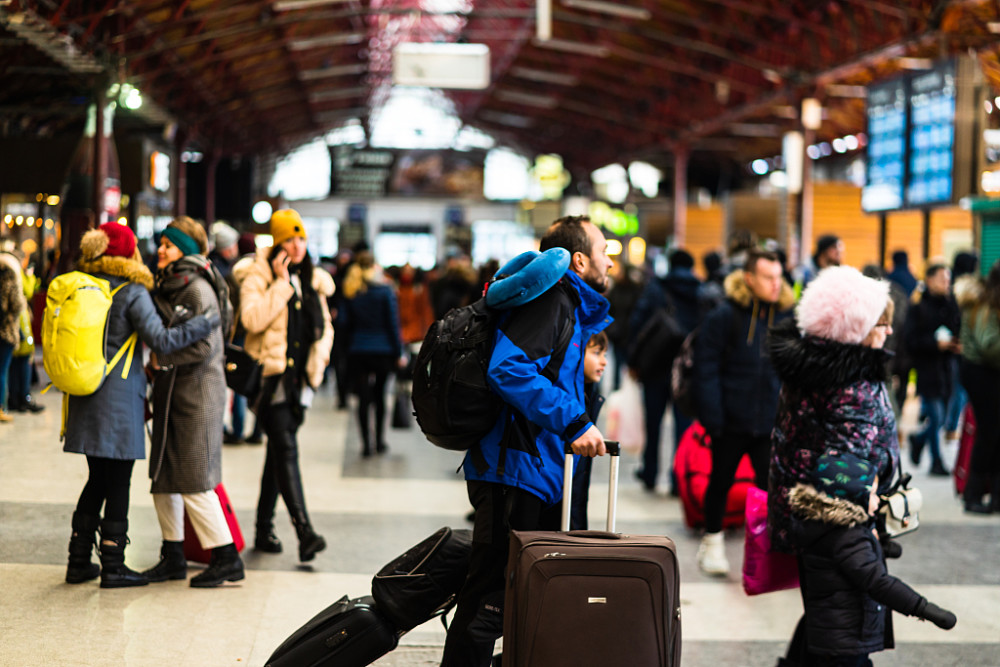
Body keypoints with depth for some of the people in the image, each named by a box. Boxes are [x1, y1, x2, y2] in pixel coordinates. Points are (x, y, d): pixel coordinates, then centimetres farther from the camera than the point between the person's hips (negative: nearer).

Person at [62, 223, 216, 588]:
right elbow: (161, 340, -18)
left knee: (97, 480, 16)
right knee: (118, 484, 1)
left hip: (85, 397, 6)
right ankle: (113, 566, 5)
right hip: (119, 396, -6)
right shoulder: (131, 292, -11)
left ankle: (79, 561, 18)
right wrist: (205, 324, -10)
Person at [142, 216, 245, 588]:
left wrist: (162, 359, -12)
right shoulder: (166, 286, 15)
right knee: (162, 477, 11)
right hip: (170, 391, 9)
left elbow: (203, 345, -21)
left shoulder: (198, 289, -14)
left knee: (194, 481, -7)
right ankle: (173, 557, 21)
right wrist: (157, 368, 7)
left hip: (198, 393, -9)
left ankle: (227, 559, 2)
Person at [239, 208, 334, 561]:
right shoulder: (258, 276, -5)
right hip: (272, 373, -6)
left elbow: (325, 326, 22)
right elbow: (253, 319, -20)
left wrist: (320, 356, 4)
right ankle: (304, 532, -25)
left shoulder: (314, 280, 13)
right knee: (286, 449, -16)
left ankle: (264, 529, 25)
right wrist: (281, 284, -18)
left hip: (301, 376, 6)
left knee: (278, 450, 14)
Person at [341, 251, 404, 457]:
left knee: (364, 398, 2)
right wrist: (399, 353, -1)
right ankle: (379, 441, 18)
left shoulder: (349, 293, 1)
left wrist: (349, 347, 12)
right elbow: (393, 324, -5)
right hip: (383, 351, -1)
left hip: (357, 352, 1)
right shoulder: (385, 291, -6)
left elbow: (346, 322, 4)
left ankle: (366, 444, -3)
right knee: (379, 396, 14)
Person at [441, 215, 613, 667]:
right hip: (515, 473, -10)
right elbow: (508, 370, -25)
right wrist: (574, 424, -24)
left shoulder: (575, 310, 21)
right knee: (491, 600, -7)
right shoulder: (549, 301, -11)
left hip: (542, 475, 10)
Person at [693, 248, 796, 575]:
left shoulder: (789, 317, 1)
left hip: (771, 424, 2)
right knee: (721, 482, 12)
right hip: (732, 422, -2)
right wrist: (713, 419, -13)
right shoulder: (725, 316, -9)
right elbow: (706, 369, -9)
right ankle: (712, 543, 29)